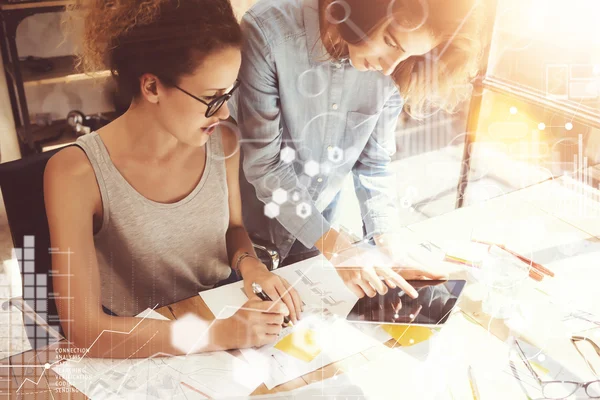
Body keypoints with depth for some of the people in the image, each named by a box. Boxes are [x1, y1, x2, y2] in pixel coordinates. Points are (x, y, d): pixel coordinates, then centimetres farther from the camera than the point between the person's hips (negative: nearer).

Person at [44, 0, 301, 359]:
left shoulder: (222, 144, -7)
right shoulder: (77, 174, -20)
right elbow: (85, 329, -22)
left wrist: (249, 264, -10)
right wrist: (222, 334, -26)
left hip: (222, 315, 5)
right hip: (138, 355, -4)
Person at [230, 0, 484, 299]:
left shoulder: (391, 68, -18)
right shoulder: (270, 31, -31)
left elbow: (373, 161, -8)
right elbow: (264, 163, -28)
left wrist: (387, 246, -20)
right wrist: (335, 247, -31)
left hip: (320, 217, 3)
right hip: (257, 219, -3)